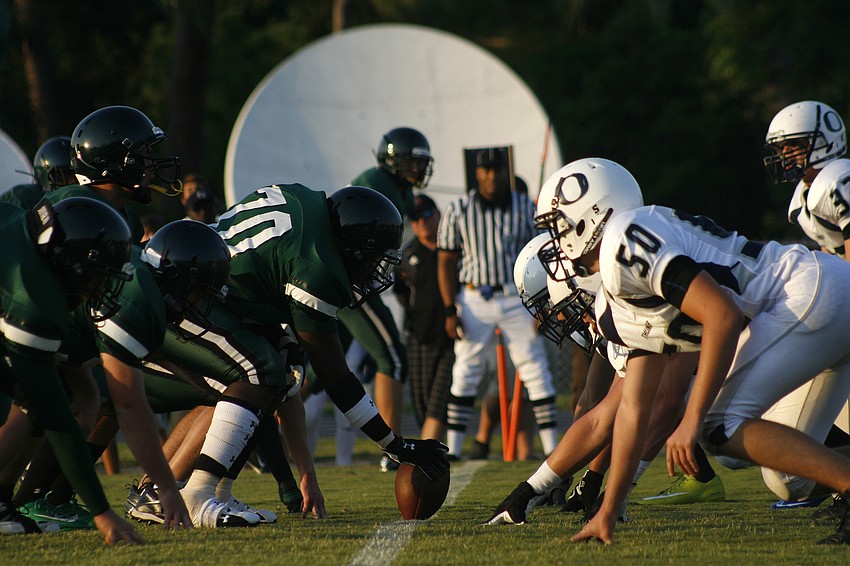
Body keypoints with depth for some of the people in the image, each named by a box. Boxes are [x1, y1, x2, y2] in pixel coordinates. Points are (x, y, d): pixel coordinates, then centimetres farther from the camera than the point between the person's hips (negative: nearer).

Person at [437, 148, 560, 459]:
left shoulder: (524, 208, 2)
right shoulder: (458, 210, -1)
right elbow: (446, 262, 1)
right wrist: (450, 311, -6)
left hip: (517, 299, 1)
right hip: (475, 301, -1)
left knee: (535, 369, -1)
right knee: (465, 372, 1)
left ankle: (552, 445, 2)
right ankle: (452, 448, 6)